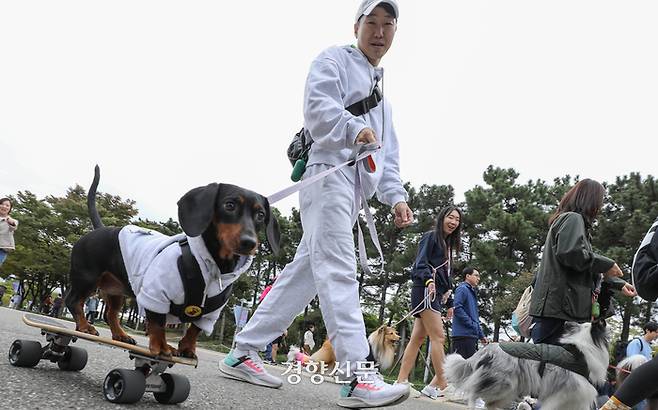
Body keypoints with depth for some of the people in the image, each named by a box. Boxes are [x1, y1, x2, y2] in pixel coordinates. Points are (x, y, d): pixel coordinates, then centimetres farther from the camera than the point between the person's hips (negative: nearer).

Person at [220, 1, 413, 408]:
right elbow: (319, 109, -12)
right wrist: (355, 130, -29)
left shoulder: (381, 92, 32)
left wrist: (396, 196, 13)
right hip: (329, 172, -9)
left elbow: (389, 155, 27)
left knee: (304, 273, 5)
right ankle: (356, 377, -22)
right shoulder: (336, 59, 7)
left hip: (354, 187, 9)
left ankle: (243, 353, 11)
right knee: (338, 270, -17)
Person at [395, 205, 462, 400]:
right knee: (438, 336, -13)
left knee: (418, 338, 2)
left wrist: (449, 303, 24)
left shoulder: (448, 245, 26)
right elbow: (421, 263, -13)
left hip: (436, 294, 8)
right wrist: (428, 280, -32)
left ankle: (401, 381, 0)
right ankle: (442, 384, -12)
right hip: (426, 290, -8)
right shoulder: (431, 236, 1)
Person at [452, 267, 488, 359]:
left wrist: (481, 336, 23)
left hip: (472, 336, 10)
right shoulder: (462, 289, -4)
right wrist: (472, 324, -17)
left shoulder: (472, 292, 25)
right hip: (463, 335, -10)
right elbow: (457, 308, -18)